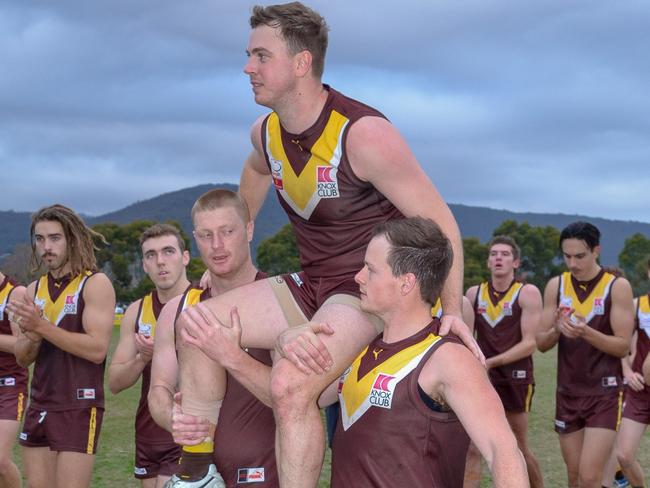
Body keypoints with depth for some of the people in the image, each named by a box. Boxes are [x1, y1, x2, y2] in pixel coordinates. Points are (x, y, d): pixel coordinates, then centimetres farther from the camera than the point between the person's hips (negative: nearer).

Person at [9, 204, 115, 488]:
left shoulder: (95, 284, -7)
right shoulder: (35, 289, 12)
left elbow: (97, 349, -18)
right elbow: (22, 358, 13)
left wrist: (42, 326, -20)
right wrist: (32, 337, -10)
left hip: (79, 408, -6)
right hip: (39, 407, 7)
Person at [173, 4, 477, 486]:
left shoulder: (363, 134, -23)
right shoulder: (265, 134, 0)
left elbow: (440, 223, -19)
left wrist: (452, 311, -20)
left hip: (373, 290, -8)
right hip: (311, 284, 8)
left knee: (291, 384, -30)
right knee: (197, 327, -3)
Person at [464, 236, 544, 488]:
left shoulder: (528, 293, -5)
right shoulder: (474, 293, 7)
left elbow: (529, 343, -12)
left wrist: (490, 362, -19)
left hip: (515, 379, -3)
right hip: (481, 380, 3)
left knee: (520, 450, 11)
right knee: (471, 449, -6)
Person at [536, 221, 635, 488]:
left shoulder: (617, 286, -8)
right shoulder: (556, 286, 3)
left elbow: (623, 346, -12)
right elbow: (541, 343, 3)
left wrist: (586, 332, -28)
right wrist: (557, 329, -19)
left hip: (604, 393, -4)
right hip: (568, 393, 4)